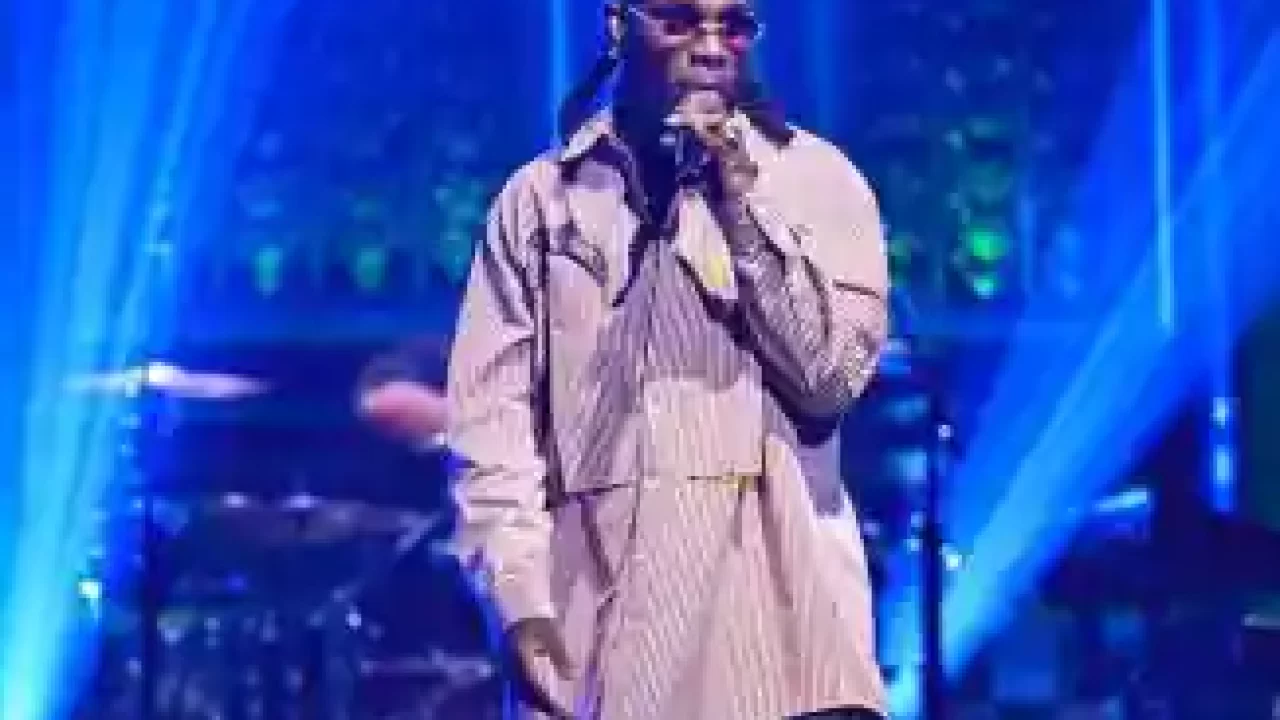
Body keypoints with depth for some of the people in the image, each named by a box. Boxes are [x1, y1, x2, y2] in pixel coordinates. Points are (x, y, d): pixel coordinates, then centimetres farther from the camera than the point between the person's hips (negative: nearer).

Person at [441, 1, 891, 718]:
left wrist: (741, 195, -8)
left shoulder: (816, 177, 8)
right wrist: (523, 596, -5)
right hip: (605, 606, 1)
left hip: (783, 609, -1)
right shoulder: (541, 196, 10)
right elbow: (493, 406, 5)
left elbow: (834, 371, -2)